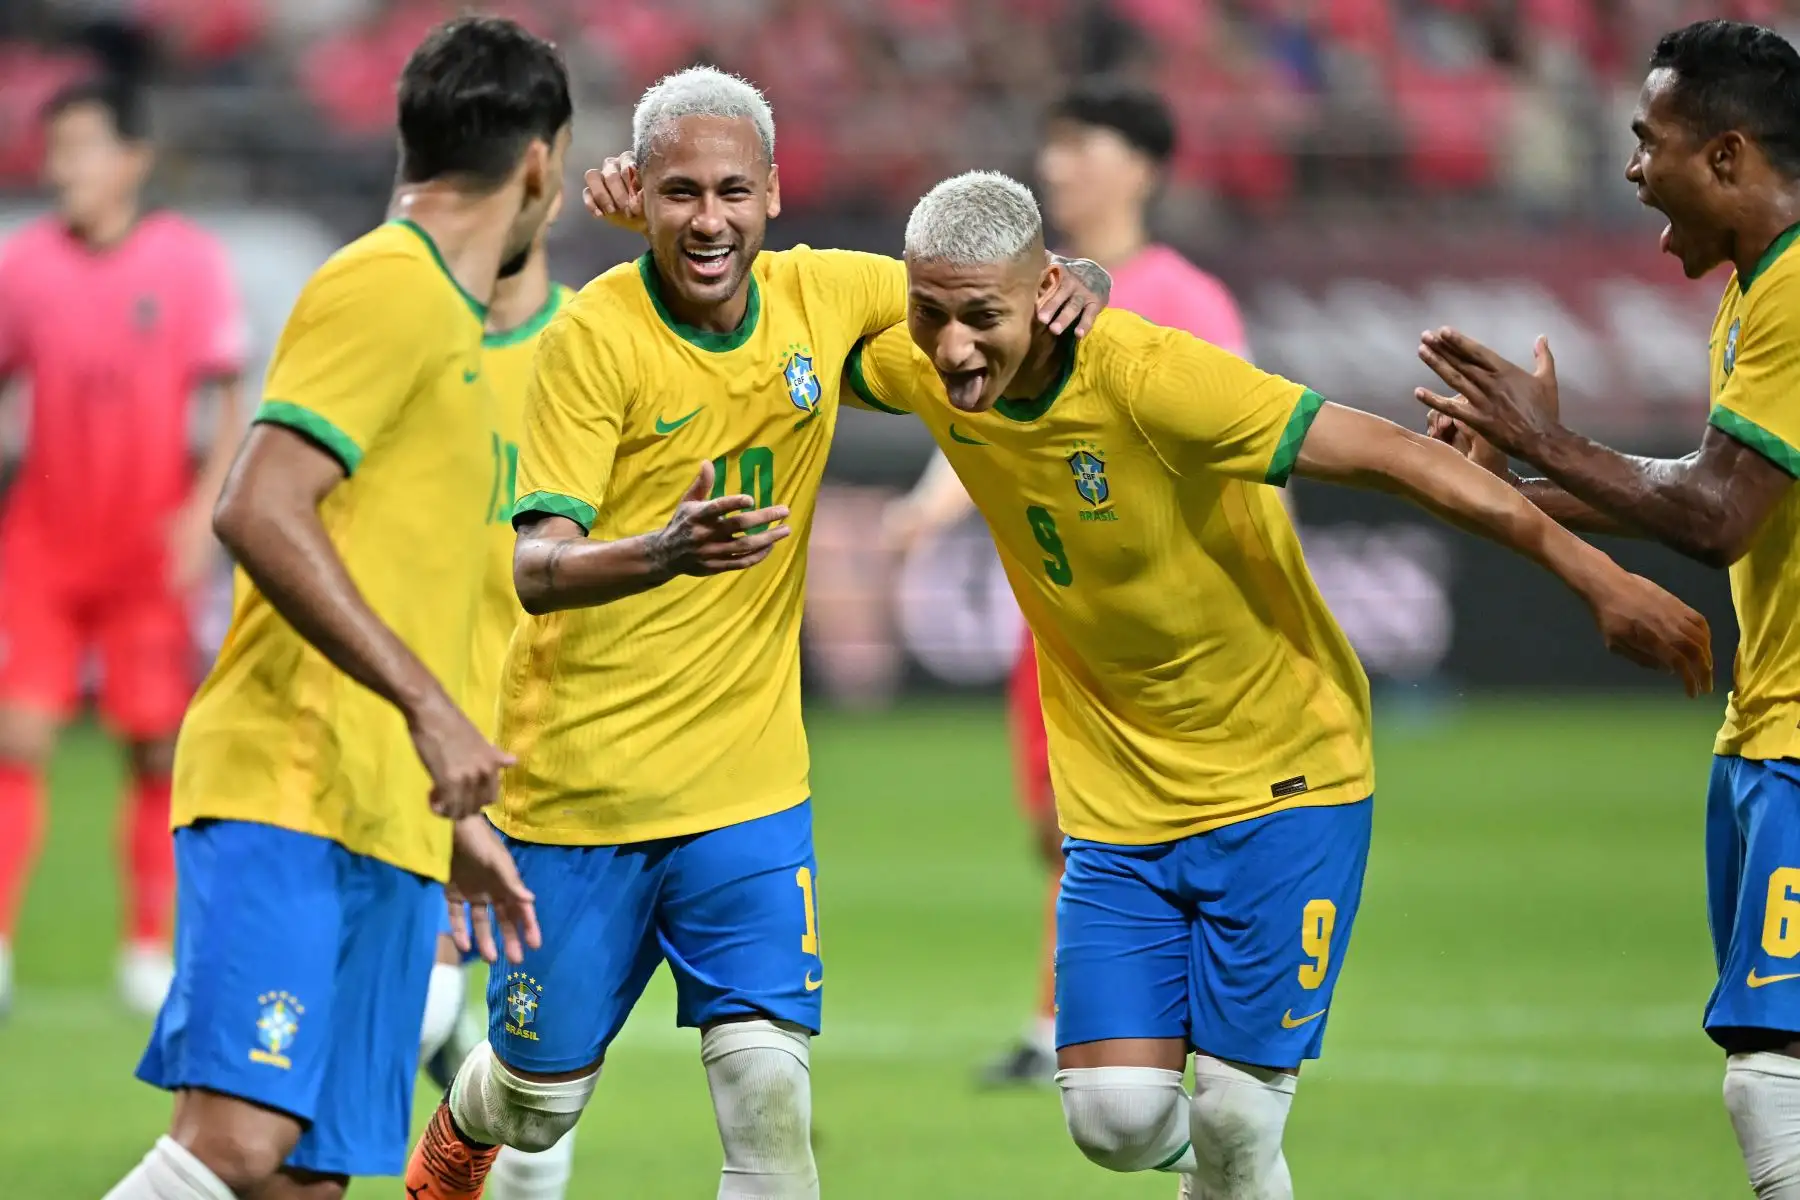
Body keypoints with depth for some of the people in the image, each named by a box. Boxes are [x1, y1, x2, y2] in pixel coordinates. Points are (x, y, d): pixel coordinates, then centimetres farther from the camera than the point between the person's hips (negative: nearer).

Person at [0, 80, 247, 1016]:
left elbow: (231, 403, -2)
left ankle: (148, 951, 14)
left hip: (151, 545, -1)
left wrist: (204, 510, -13)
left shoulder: (189, 261, -5)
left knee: (159, 747, 2)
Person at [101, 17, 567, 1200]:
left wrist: (454, 817, 28)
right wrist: (427, 706, -21)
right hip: (291, 793, -10)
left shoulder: (444, 318, 23)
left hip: (388, 829, 10)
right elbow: (259, 513, -18)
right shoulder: (386, 287, -6)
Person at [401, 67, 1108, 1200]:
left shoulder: (822, 294, -2)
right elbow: (537, 567, -21)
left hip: (750, 776, 3)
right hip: (578, 781, -2)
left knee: (770, 1092, -12)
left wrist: (1065, 290, -11)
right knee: (541, 1096, 13)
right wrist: (664, 553, -42)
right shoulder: (593, 336, -15)